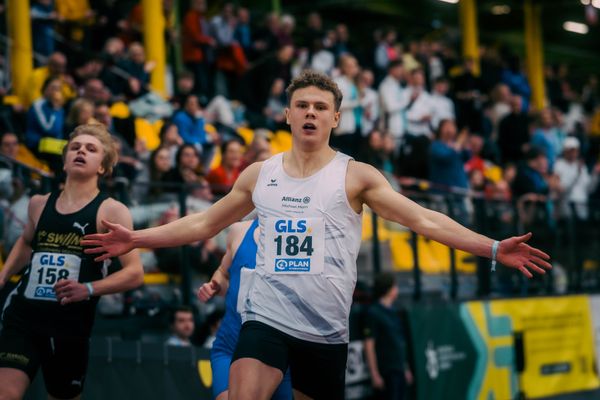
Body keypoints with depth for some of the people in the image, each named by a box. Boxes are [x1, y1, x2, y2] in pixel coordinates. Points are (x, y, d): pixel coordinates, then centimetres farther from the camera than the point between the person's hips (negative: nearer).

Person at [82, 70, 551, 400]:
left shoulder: (356, 176, 0)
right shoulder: (258, 175, 9)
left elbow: (424, 220, -6)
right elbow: (203, 223, 18)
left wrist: (493, 248, -16)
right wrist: (137, 238, 13)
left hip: (326, 329, -1)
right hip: (266, 318, 1)